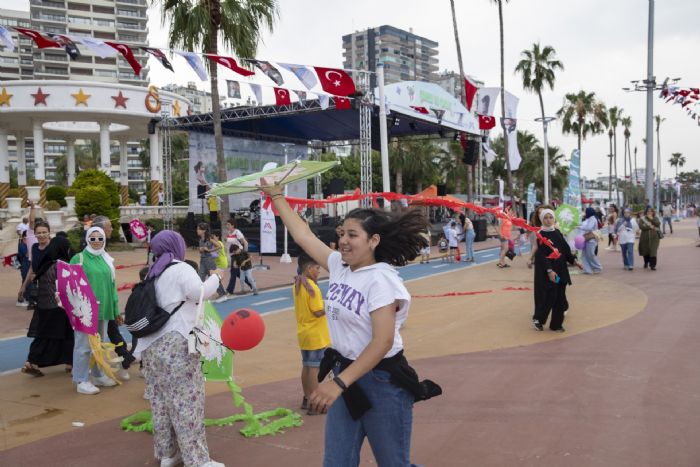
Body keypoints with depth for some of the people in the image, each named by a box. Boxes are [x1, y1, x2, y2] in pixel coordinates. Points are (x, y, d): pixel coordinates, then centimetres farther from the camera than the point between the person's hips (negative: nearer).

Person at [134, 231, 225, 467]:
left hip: (152, 346, 8)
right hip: (176, 345, -8)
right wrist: (215, 277, -3)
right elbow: (200, 292, -16)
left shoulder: (154, 274, 19)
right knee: (187, 401, -6)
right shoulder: (181, 269, -6)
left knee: (161, 401, 12)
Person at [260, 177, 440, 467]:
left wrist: (338, 384, -31)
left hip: (381, 382, -7)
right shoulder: (339, 266, 3)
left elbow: (382, 341, -26)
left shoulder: (380, 280, -19)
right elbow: (302, 235, 13)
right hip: (345, 374, 8)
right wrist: (277, 196, 18)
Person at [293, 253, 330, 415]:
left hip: (303, 333, 9)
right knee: (315, 368, -2)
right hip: (316, 335, -9)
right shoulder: (311, 286, -20)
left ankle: (307, 399, 26)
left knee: (306, 366, 16)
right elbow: (319, 312, -21)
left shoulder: (297, 285, 7)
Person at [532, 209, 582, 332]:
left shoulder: (557, 233, 9)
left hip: (560, 269, 7)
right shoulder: (540, 235, -10)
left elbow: (566, 249, 16)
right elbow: (542, 255, -17)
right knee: (548, 297, -6)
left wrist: (574, 260, 5)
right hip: (545, 270, -7)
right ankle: (538, 319, 15)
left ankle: (556, 324, 17)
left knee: (560, 298, 7)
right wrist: (549, 270, -24)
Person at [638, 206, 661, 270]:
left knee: (653, 251, -11)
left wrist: (652, 219, -14)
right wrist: (650, 227, -13)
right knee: (645, 251, 12)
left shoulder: (655, 218, 9)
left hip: (654, 237, -1)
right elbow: (641, 226, -11)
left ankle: (653, 265, -10)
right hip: (645, 237, 1)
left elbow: (658, 224, -10)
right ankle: (646, 263, 36)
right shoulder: (642, 218, 3)